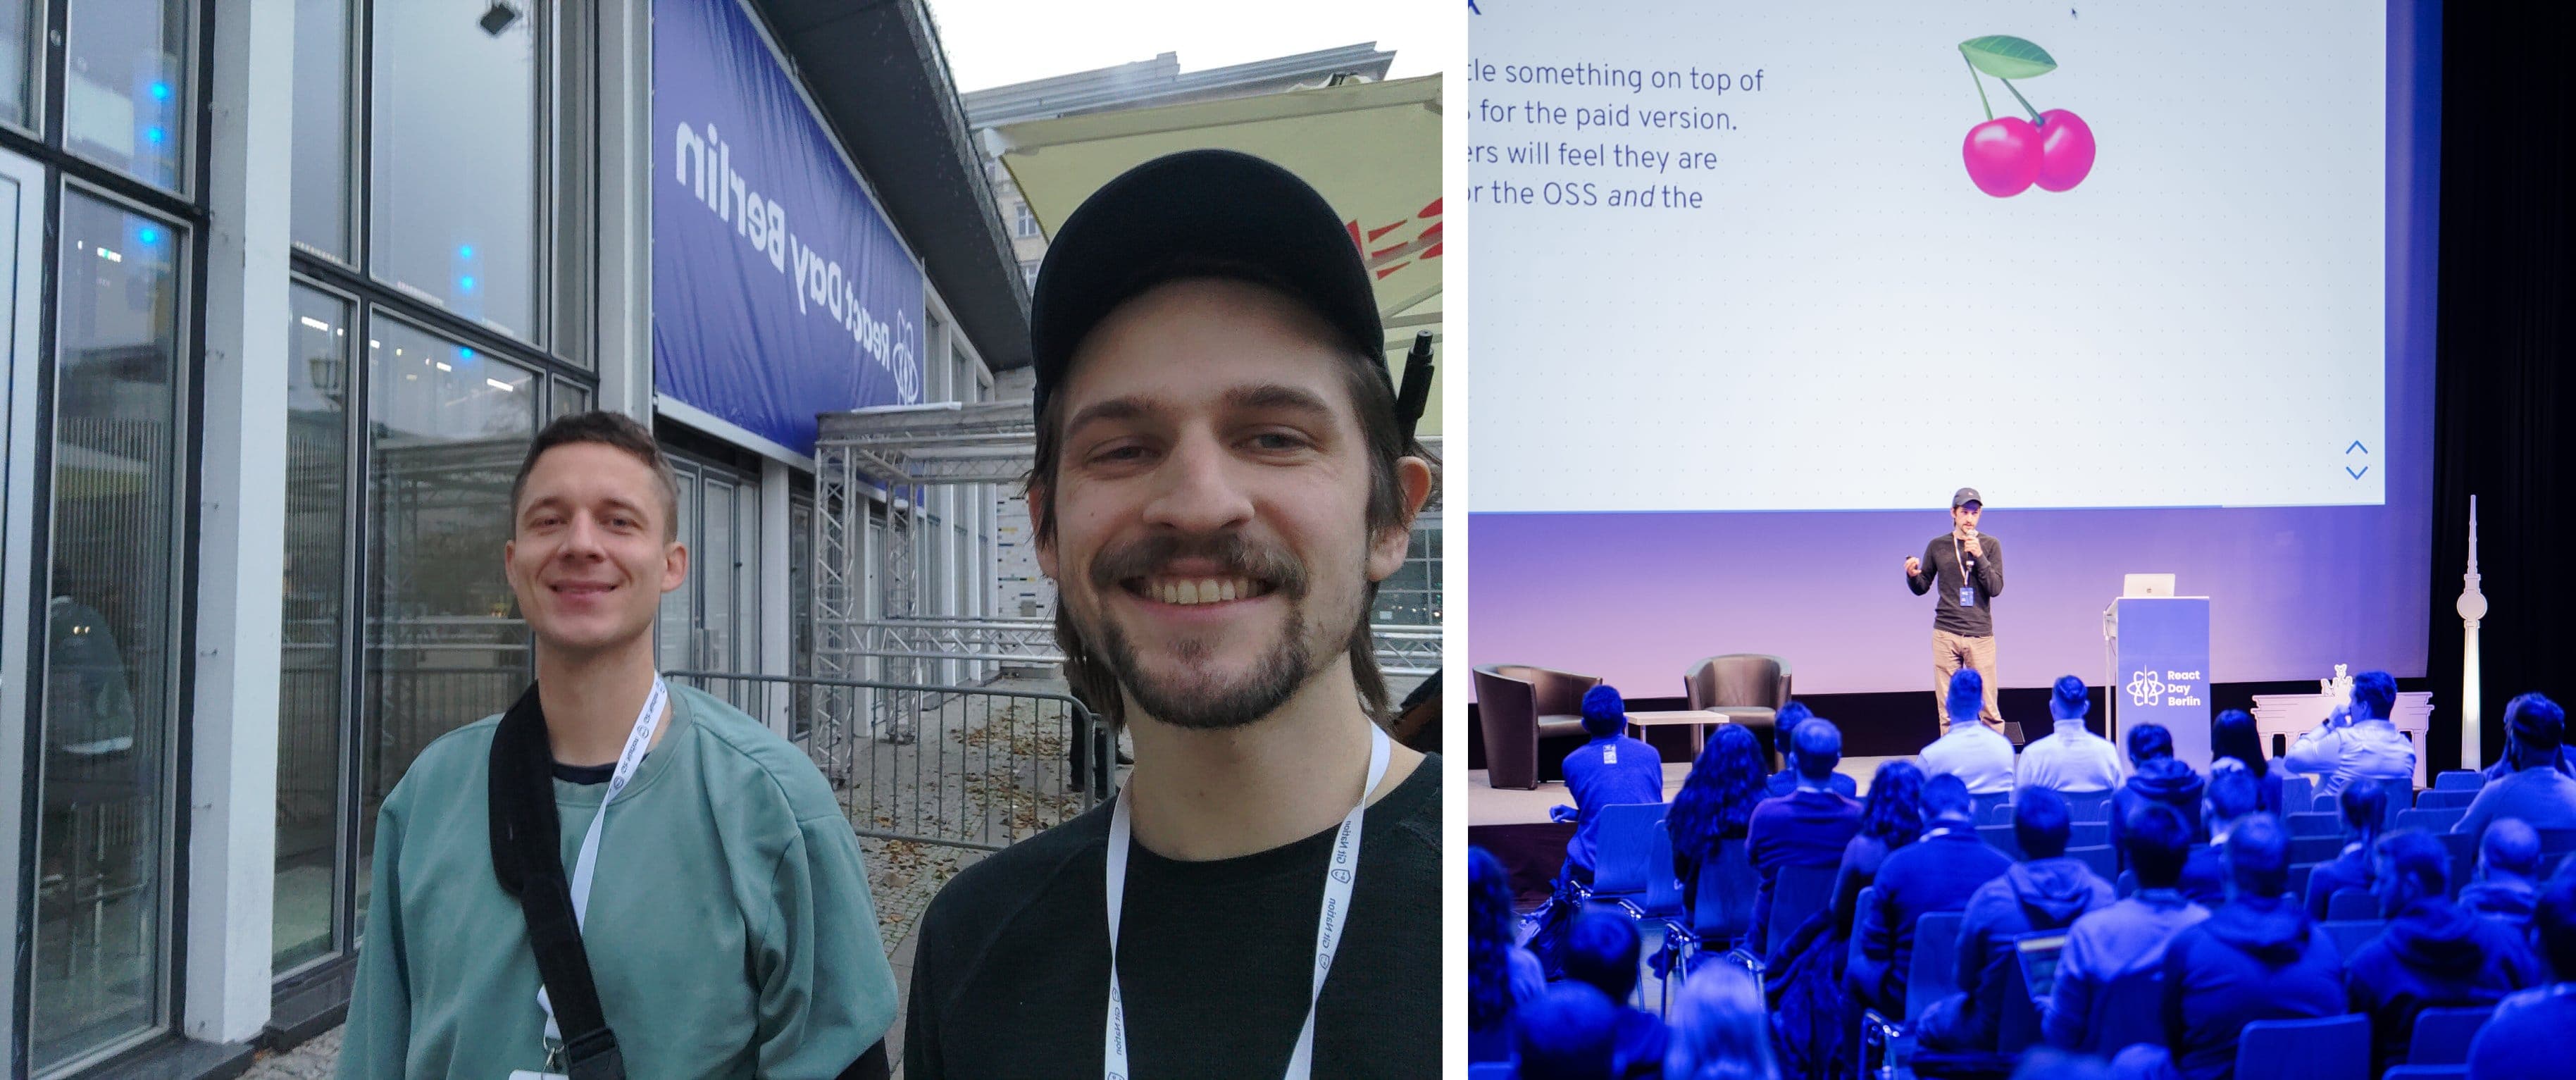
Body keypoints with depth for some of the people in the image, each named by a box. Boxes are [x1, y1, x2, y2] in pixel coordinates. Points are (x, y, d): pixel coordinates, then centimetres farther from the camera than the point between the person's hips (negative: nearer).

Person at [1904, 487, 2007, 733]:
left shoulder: (1990, 545, 5)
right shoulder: (1937, 546, 7)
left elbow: (1996, 588, -4)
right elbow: (1922, 588, 14)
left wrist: (1979, 556, -14)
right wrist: (1913, 575, -8)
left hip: (1980, 635, -1)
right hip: (1945, 634, 1)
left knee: (1988, 707, -1)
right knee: (1948, 708, 2)